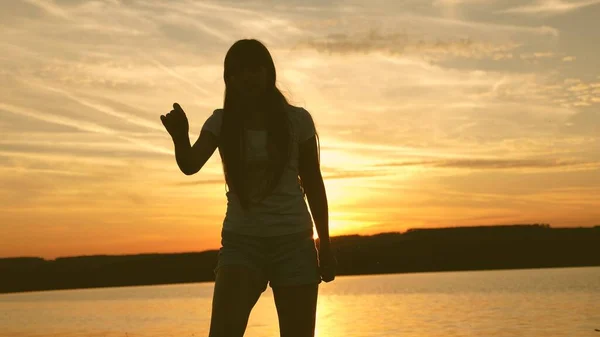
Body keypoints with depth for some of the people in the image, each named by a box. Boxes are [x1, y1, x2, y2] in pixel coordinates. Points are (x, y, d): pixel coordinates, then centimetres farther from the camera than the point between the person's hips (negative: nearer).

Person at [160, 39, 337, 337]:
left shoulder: (297, 120, -1)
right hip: (241, 242, 0)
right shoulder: (222, 122, 0)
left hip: (293, 242, 0)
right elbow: (191, 165, -17)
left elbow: (313, 184, 6)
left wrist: (325, 245, 7)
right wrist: (180, 138, -39)